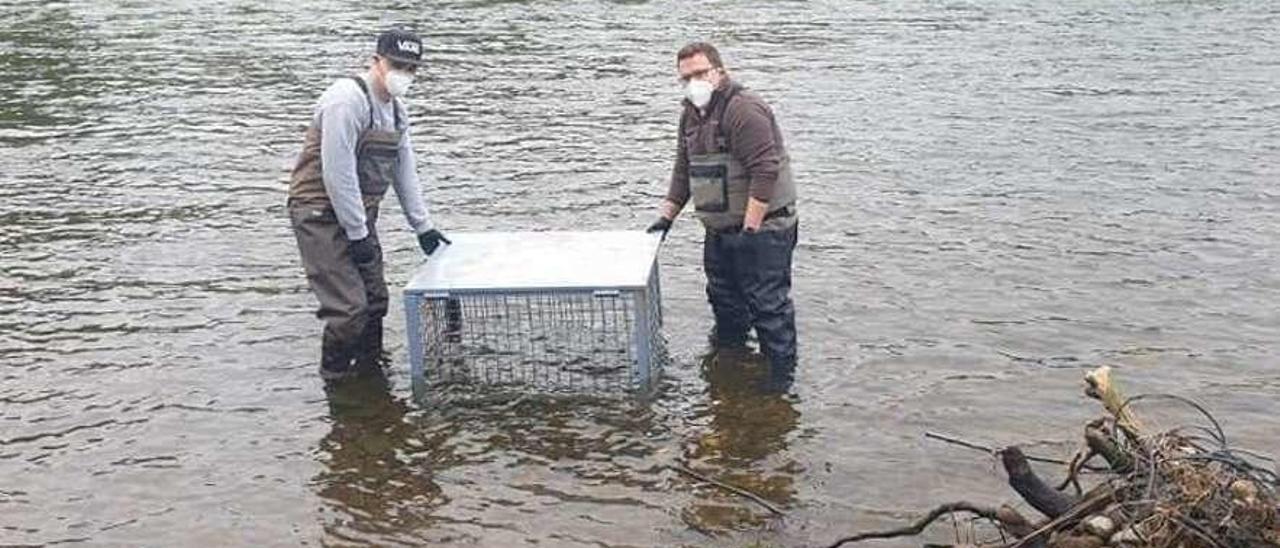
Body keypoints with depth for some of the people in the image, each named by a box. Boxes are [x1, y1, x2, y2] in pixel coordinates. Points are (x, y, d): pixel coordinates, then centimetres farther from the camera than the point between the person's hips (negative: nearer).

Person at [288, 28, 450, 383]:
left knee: (375, 301, 11)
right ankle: (335, 382, 4)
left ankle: (369, 376, 26)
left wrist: (422, 226, 18)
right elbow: (338, 173, -23)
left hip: (358, 215, 9)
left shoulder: (395, 108, 11)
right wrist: (357, 234, -19)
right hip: (321, 216, -9)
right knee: (349, 307, -13)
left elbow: (404, 171, 18)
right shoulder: (348, 100, -19)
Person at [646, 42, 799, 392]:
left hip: (761, 227, -9)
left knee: (767, 301, -6)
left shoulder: (744, 110, -19)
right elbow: (683, 171, 23)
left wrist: (750, 227, -25)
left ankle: (782, 370, 4)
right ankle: (729, 346, 43)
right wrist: (667, 215, 19)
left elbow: (765, 171, -24)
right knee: (723, 295, 22)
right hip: (719, 229, 9)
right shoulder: (691, 115, 12)